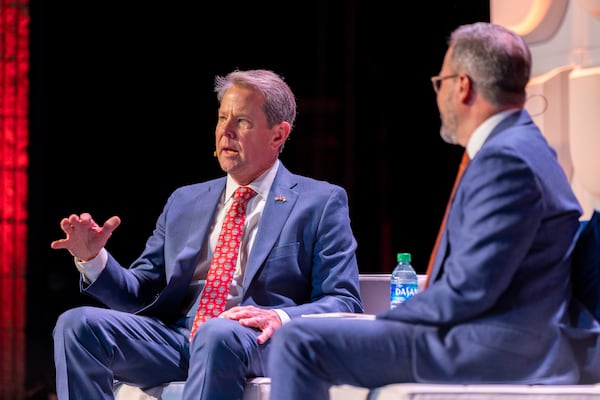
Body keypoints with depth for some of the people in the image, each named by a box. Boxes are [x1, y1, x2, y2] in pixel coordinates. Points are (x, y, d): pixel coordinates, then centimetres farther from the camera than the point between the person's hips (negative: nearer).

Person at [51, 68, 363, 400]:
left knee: (218, 335, -40)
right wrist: (93, 259, 0)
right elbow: (141, 295, 21)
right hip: (176, 336, 5)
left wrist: (281, 318, -19)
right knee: (77, 324, -20)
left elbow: (344, 304, 1)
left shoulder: (321, 203, 9)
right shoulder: (184, 202, 24)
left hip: (257, 344, -5)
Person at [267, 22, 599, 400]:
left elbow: (468, 290, -23)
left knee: (299, 341, -17)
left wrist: (380, 322, -9)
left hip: (491, 353, -11)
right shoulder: (522, 148, 17)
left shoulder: (505, 160, -17)